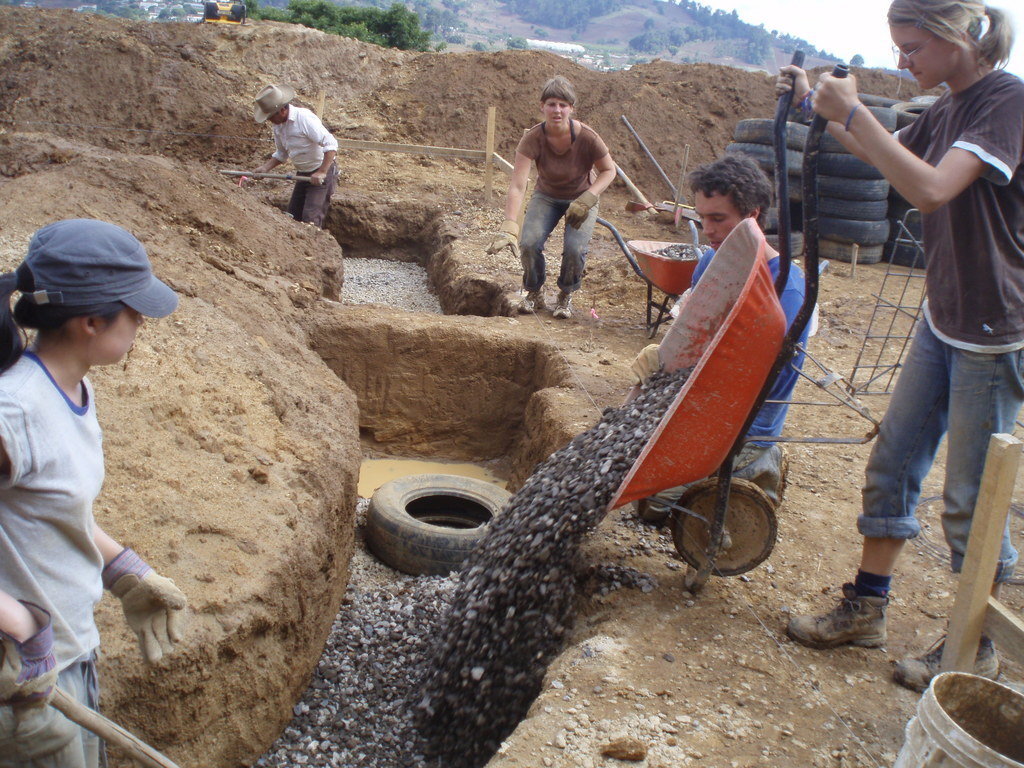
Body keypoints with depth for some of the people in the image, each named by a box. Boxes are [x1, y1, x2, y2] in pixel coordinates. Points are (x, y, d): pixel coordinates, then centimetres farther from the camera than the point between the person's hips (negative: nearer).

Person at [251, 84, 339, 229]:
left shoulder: (304, 118, -23)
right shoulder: (278, 125, 4)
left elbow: (331, 144, -28)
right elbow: (281, 153, 18)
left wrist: (322, 172, -33)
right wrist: (266, 167, 1)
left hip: (323, 173, -9)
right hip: (303, 174, 9)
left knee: (311, 219, -15)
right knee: (292, 216, 10)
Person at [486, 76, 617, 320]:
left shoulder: (587, 137, -27)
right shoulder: (533, 139, -26)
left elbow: (609, 170, -11)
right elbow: (517, 186, -34)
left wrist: (587, 199, -27)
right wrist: (509, 226, -47)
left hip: (582, 197, -1)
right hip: (547, 196, 1)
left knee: (575, 247, -25)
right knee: (528, 243, -22)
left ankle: (566, 296, 5)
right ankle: (534, 293, 7)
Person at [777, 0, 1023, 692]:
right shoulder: (949, 108, 8)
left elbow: (931, 188, -30)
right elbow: (887, 156, 25)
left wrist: (853, 111, -28)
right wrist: (816, 105, 14)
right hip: (943, 322, 8)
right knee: (894, 465, 12)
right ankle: (866, 609, 27)